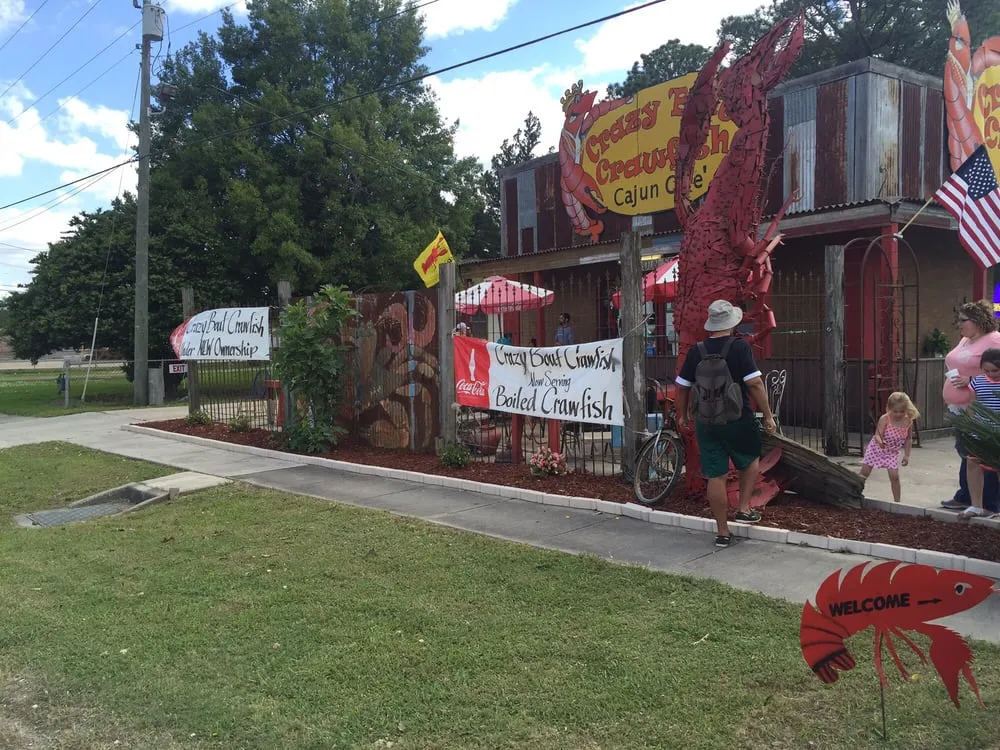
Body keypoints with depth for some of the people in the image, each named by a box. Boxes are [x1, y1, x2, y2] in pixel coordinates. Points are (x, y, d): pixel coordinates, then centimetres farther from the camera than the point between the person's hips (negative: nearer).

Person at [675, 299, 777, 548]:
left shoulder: (696, 351, 1)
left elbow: (682, 386, 6)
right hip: (737, 420, -3)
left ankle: (723, 532, 14)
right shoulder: (740, 347, -11)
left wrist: (682, 415, 20)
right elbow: (755, 384, -16)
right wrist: (768, 415, -8)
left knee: (716, 476, 7)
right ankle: (744, 508, 17)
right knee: (751, 460, 25)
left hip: (705, 423, 3)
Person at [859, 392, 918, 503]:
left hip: (892, 453, 2)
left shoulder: (908, 421, -12)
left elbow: (908, 439, 2)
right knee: (864, 473, 2)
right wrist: (880, 442, -49)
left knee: (894, 476, -7)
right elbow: (877, 435, -26)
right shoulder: (884, 419, -23)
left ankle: (897, 501, 6)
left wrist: (906, 455, -1)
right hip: (876, 448, -2)